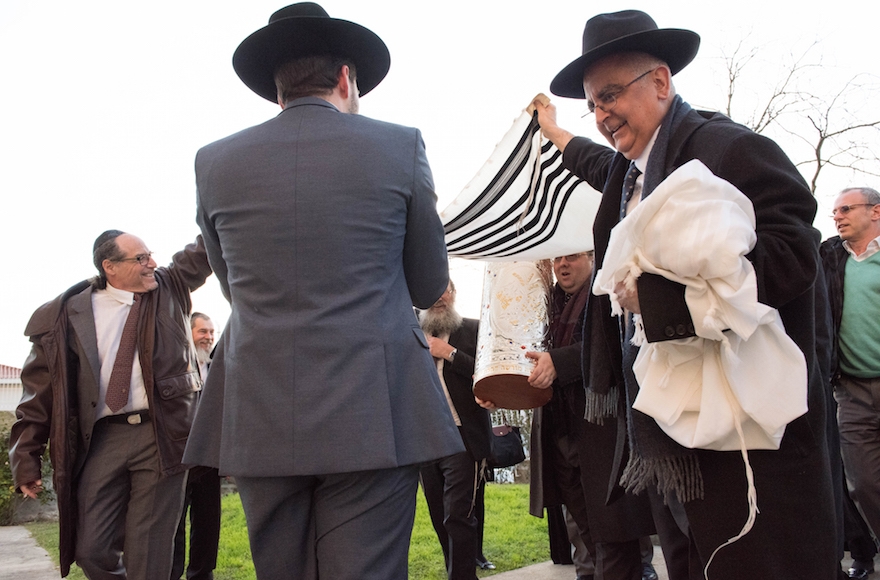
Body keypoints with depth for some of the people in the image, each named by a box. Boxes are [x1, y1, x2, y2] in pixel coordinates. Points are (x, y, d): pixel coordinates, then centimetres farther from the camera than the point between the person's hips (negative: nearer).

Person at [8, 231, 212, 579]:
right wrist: (26, 457, 2)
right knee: (92, 551, 4)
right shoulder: (69, 313, 3)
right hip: (103, 438, 0)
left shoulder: (169, 288, 10)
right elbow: (40, 387, 5)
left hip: (162, 434, 0)